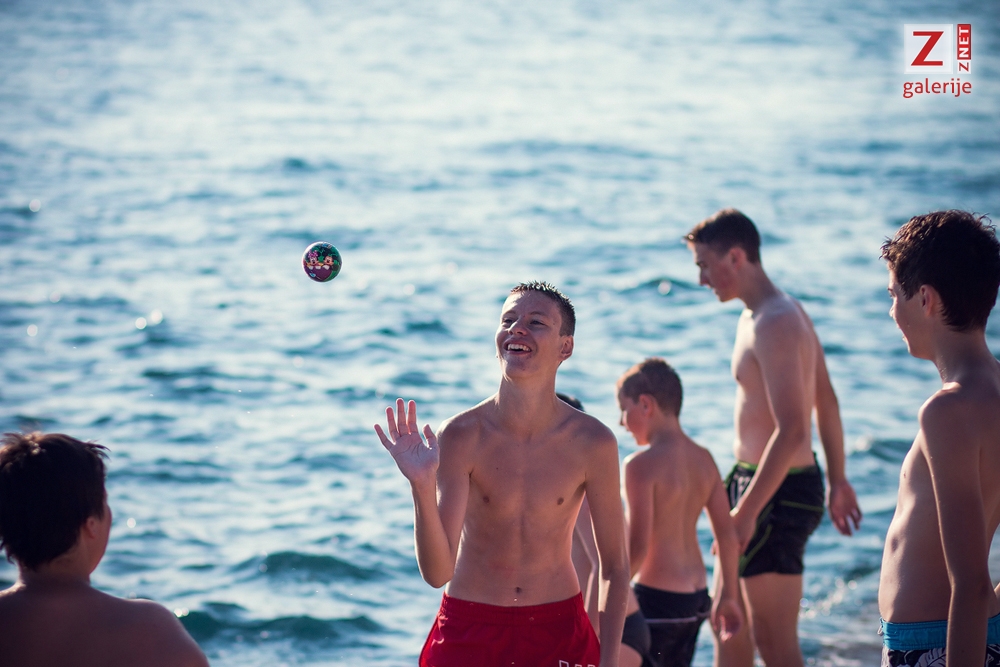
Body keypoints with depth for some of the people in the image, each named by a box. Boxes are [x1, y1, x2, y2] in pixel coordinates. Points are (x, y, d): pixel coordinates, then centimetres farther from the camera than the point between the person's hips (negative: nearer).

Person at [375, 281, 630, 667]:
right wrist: (421, 486, -34)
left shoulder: (592, 443, -9)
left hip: (558, 634, 1)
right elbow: (437, 572, -20)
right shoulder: (461, 436, -13)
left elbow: (614, 567, 1)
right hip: (468, 632, -1)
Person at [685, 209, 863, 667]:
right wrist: (836, 479, 24)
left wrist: (745, 511, -26)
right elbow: (826, 402, 19)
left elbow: (791, 430, -27)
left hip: (777, 492, -10)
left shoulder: (773, 324, -21)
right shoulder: (790, 311, 11)